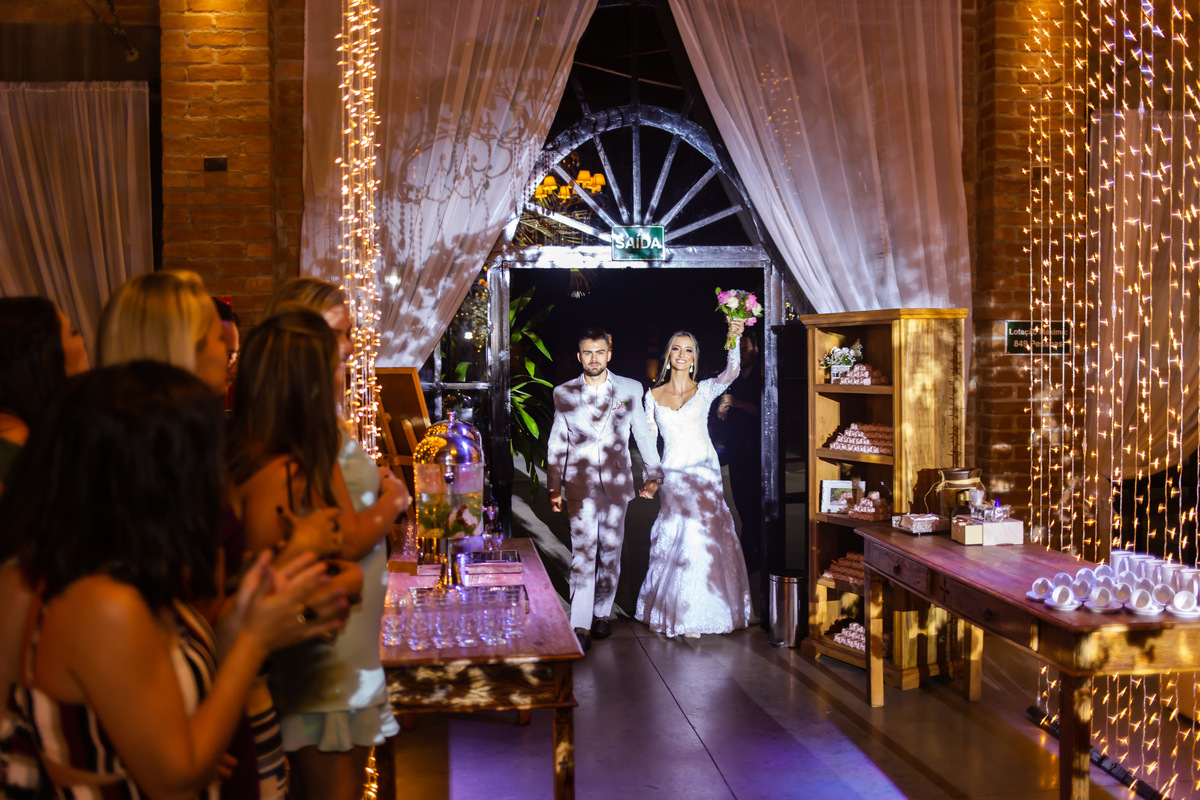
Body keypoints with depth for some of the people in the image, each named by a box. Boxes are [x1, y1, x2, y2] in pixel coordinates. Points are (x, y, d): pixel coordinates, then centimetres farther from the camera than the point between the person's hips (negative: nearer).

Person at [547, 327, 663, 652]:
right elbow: (556, 443, 9)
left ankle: (602, 613, 24)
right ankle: (580, 626, -11)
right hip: (580, 485, -1)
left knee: (611, 552, 8)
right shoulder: (564, 393, 5)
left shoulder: (630, 389, 4)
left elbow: (643, 434, 12)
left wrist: (652, 474, 9)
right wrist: (553, 487, 8)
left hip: (617, 484, 2)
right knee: (583, 554, -10)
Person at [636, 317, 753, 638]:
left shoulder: (705, 390, 2)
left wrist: (735, 338, -31)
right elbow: (648, 439, 10)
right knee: (674, 540, 1)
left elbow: (731, 373, -17)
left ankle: (693, 615, 10)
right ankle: (674, 613, 15)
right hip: (672, 475, 1)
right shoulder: (653, 395, 7)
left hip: (704, 473, -1)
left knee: (701, 540, -4)